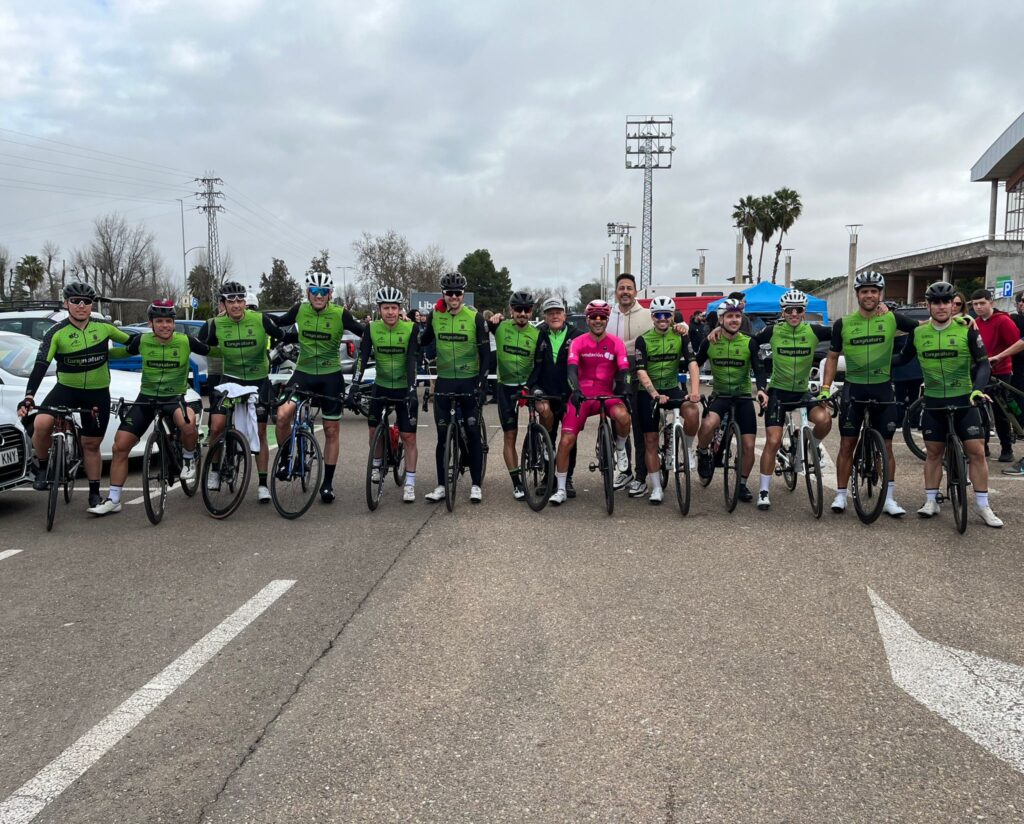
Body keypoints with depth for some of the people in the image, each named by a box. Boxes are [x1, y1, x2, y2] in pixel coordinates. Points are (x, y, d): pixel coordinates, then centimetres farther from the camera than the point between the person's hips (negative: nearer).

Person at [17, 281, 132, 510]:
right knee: (41, 424, -27)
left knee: (91, 445, 8)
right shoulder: (57, 332, -14)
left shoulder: (103, 327, -7)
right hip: (66, 388, -1)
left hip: (98, 393, 1)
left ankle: (95, 493, 22)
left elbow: (131, 342, 11)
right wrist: (28, 397, -35)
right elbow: (40, 366, -24)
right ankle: (42, 468, -2)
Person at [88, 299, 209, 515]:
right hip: (146, 398, 3)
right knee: (120, 446, -2)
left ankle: (188, 459, -5)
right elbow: (122, 353, 13)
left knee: (188, 424, -38)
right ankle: (113, 499, 11)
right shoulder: (142, 341, -5)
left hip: (174, 398, -3)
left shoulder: (185, 341, -12)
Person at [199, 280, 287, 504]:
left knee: (260, 433, 2)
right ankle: (214, 471, 10)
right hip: (231, 379, 1)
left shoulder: (261, 320, -14)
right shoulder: (216, 324, -9)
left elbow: (284, 337, -4)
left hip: (258, 380, -1)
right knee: (216, 426, -14)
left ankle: (263, 484, 12)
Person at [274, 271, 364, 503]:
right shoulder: (300, 310, -3)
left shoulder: (340, 314, -10)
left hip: (330, 376, -1)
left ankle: (327, 483, 18)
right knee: (283, 415, -22)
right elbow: (278, 323, 12)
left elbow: (366, 334, -3)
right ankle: (284, 458, 4)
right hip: (303, 372, 1)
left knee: (331, 430, 5)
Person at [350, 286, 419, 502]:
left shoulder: (410, 328, -14)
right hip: (381, 385, 2)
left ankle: (410, 484, 5)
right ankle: (377, 464, 32)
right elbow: (362, 357, -14)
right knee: (374, 429, 4)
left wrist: (412, 389, -29)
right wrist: (355, 385, -24)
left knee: (409, 437, -3)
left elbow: (412, 360, -20)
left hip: (404, 387, -2)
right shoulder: (371, 328, -9)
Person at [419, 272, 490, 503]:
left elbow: (485, 352, -6)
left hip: (469, 381, -2)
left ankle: (476, 485, 10)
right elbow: (425, 342, 17)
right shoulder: (434, 315, 1)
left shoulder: (475, 317, -7)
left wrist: (483, 383, -13)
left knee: (473, 433, 1)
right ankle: (441, 485, 11)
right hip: (444, 381, 2)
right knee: (442, 434, 4)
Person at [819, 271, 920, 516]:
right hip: (853, 388, 0)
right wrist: (825, 388, -3)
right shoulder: (843, 324, -2)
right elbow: (833, 357, 4)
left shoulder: (892, 319, -3)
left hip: (882, 388, 0)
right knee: (847, 444, 3)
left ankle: (889, 499, 12)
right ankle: (841, 495, 12)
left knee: (886, 446, 5)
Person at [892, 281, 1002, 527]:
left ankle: (983, 506, 6)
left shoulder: (966, 330, -6)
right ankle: (931, 502, 18)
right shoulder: (918, 332, 0)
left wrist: (978, 388, -20)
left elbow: (983, 363, -5)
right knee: (934, 453, 8)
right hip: (933, 404, 2)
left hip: (964, 401, -2)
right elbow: (903, 358, 14)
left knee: (976, 452, -3)